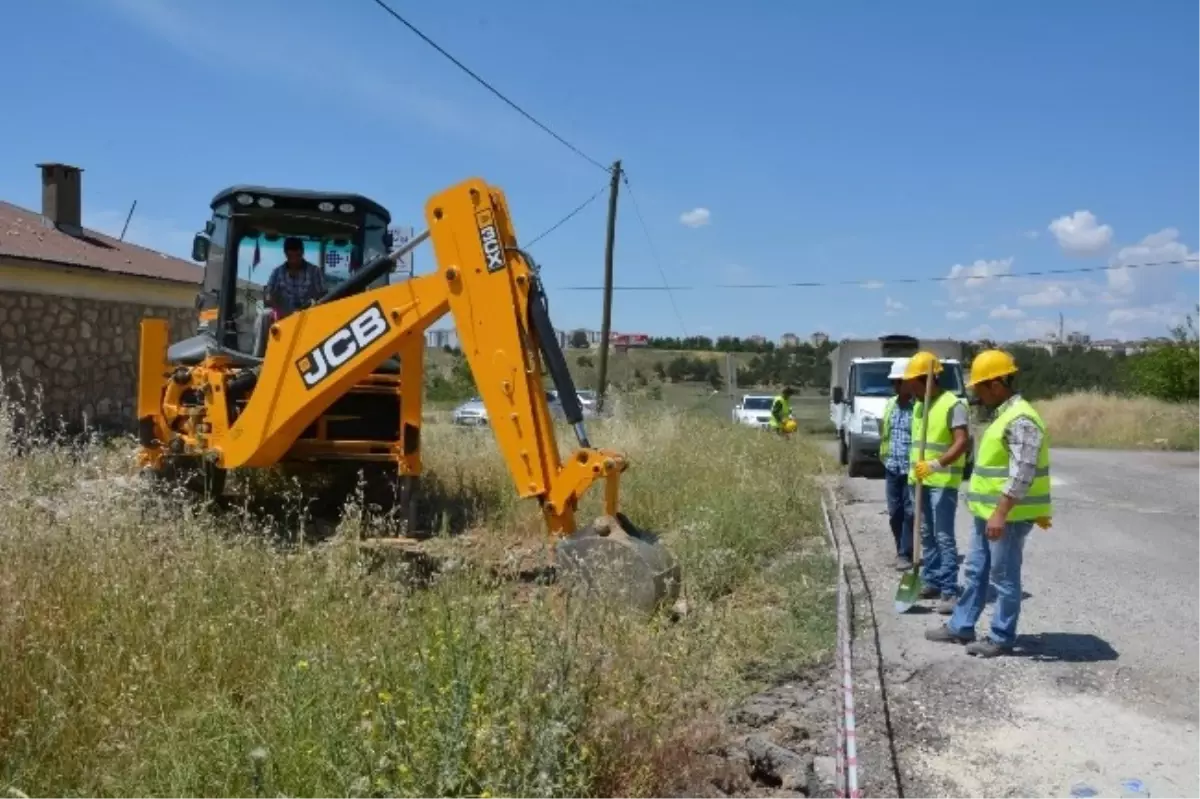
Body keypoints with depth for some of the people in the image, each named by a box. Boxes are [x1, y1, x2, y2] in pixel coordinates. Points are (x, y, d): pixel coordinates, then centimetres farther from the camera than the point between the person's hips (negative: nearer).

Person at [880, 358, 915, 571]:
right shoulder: (890, 405, 11)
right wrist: (884, 455, 13)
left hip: (912, 469, -7)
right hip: (892, 468, 7)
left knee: (910, 513, 1)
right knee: (894, 512, 11)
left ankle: (905, 554, 8)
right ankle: (902, 551, 24)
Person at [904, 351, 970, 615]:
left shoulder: (953, 404, -13)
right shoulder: (918, 405, 13)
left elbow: (961, 443, -21)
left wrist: (935, 465, -31)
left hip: (943, 482, -8)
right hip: (920, 480, 8)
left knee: (944, 537, -8)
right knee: (927, 535, 14)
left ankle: (949, 592, -6)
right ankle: (931, 582, 23)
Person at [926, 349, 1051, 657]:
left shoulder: (1020, 419, -20)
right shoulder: (1005, 414, 13)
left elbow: (1022, 473, -26)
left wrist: (1001, 514, -28)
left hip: (1009, 515, -10)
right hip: (989, 512, 10)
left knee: (1004, 577, 1)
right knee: (975, 571, 16)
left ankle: (1001, 638, 12)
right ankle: (961, 626, 26)